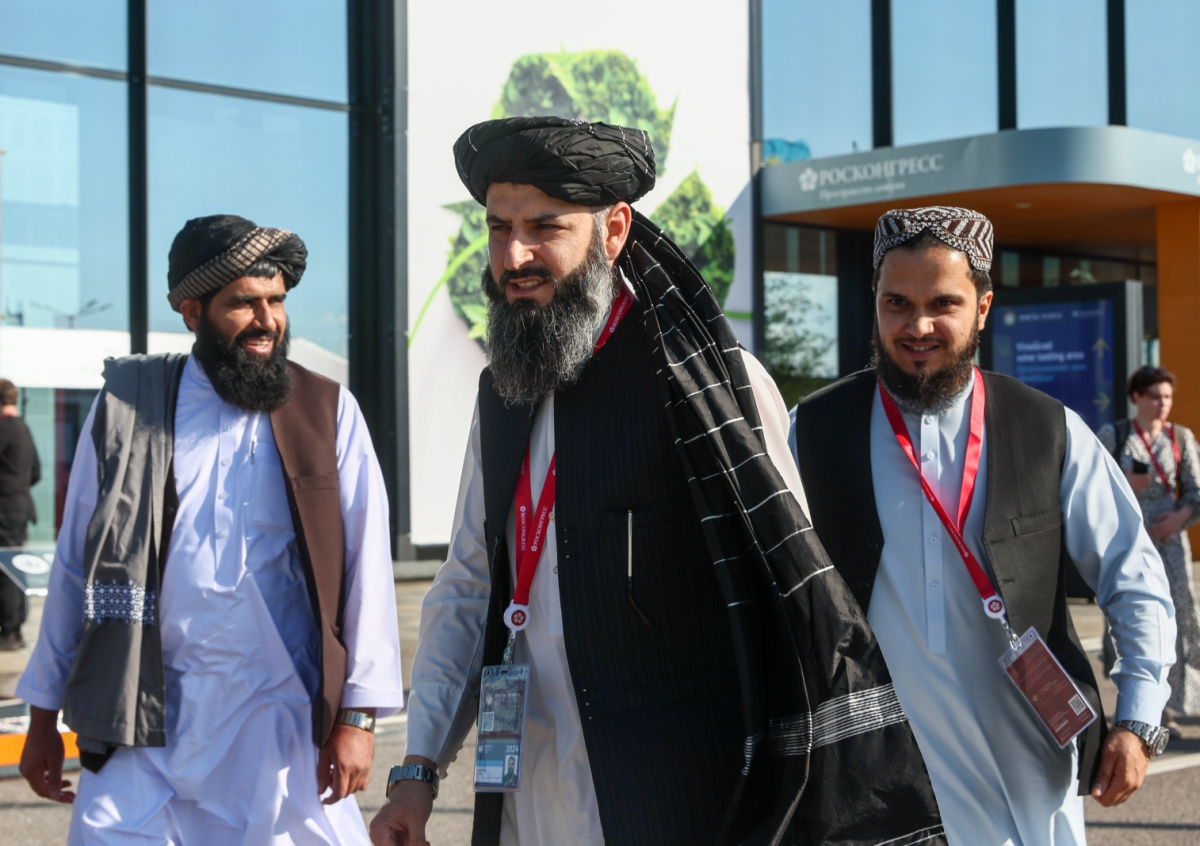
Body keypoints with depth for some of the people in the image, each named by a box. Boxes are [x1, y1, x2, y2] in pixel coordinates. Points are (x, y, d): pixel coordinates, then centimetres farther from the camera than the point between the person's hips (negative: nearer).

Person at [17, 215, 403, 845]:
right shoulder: (126, 409, 5)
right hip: (146, 725, 1)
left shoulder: (329, 414, 3)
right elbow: (73, 569, 9)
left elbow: (365, 569, 1)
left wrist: (357, 716, -5)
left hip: (285, 725, 0)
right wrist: (43, 718, 10)